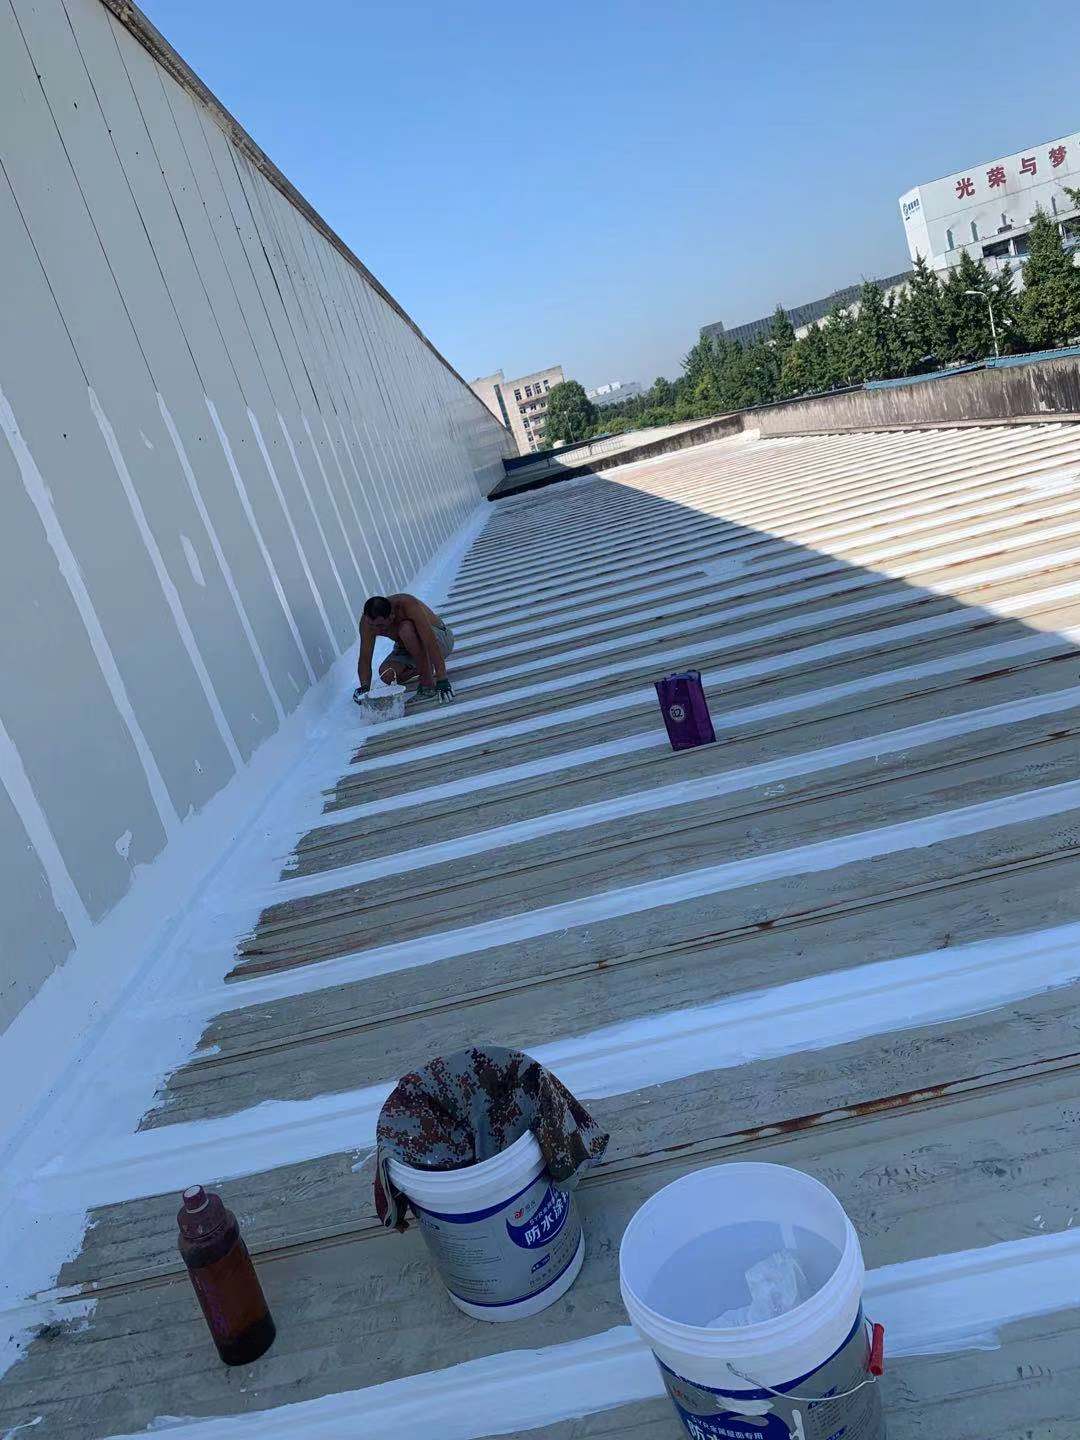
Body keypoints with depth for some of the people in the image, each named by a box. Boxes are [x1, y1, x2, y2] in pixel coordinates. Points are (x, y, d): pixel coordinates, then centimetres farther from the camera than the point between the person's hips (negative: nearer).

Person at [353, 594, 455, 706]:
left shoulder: (409, 605, -35)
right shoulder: (368, 620, -21)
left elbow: (431, 644, -41)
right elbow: (364, 659, -19)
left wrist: (442, 681, -46)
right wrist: (365, 687, -36)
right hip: (407, 649, 6)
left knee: (406, 630, -35)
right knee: (386, 675, -21)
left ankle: (429, 684, -23)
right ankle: (424, 668, 9)